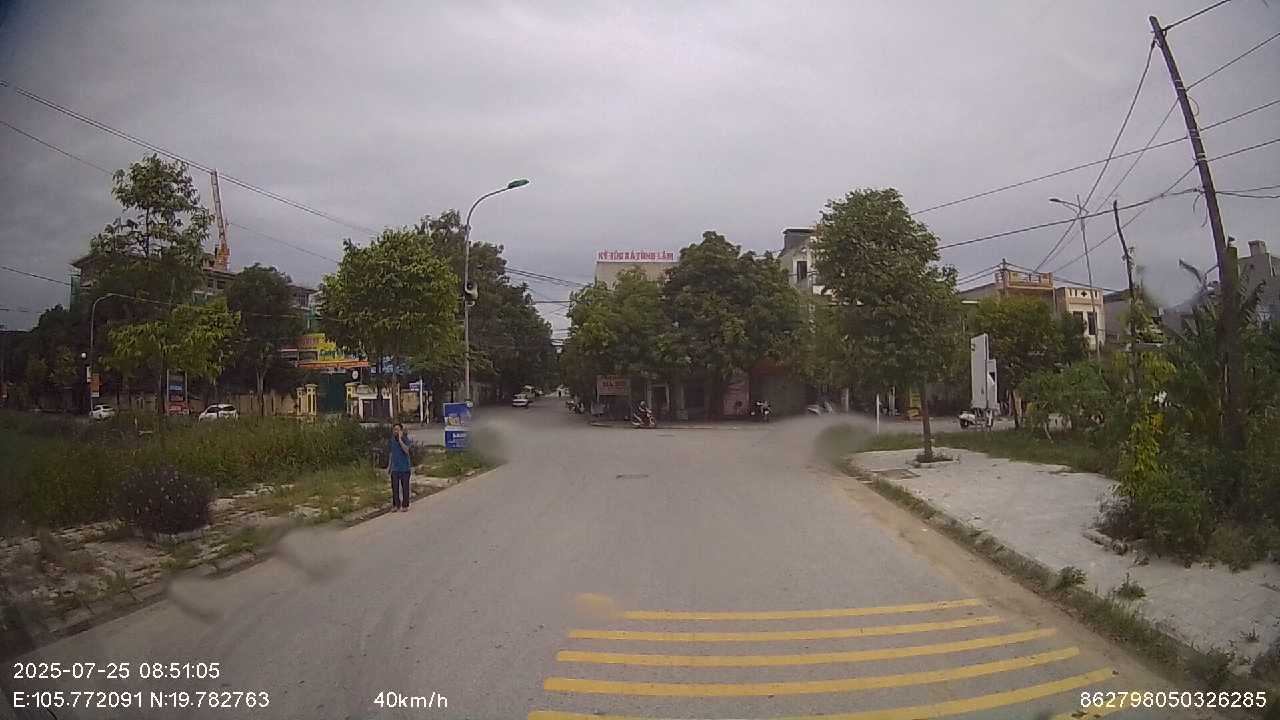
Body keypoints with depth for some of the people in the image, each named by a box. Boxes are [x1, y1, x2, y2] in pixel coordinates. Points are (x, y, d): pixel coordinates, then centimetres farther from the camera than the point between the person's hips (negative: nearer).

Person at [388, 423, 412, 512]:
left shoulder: (405, 439, -7)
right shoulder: (392, 440, 8)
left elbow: (406, 450, -24)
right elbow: (391, 453, 17)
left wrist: (400, 439, -24)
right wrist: (389, 465, 16)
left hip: (404, 467, -4)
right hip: (395, 468, 4)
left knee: (405, 487, 2)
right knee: (395, 488, 4)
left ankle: (405, 505, 11)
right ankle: (396, 505, 13)